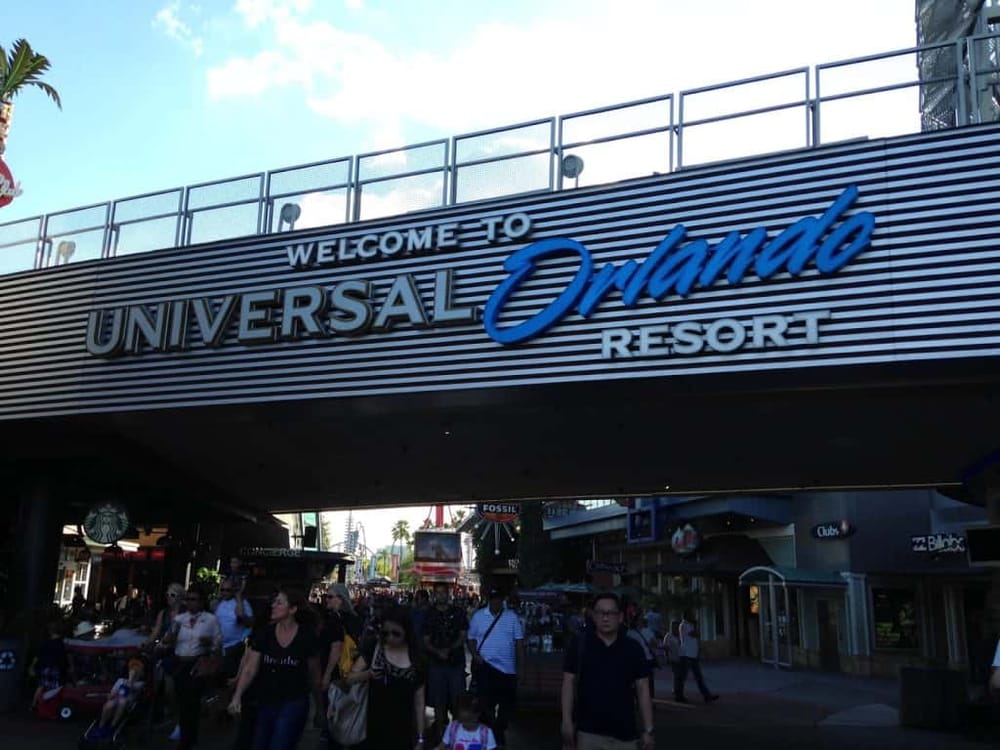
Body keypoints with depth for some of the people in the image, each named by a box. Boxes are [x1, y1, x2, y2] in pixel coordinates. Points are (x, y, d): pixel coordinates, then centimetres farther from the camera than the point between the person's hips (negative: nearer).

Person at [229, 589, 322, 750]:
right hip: (266, 704, 4)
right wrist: (237, 696, -19)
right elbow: (250, 668, -6)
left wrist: (319, 706, 6)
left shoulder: (307, 637, -10)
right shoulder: (264, 635, -3)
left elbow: (314, 674, -1)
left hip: (293, 704, -4)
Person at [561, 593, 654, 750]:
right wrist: (567, 722, -7)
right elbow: (569, 683, 0)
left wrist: (648, 730, 0)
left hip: (625, 733, 2)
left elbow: (642, 690, 4)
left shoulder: (633, 648, 2)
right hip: (587, 732, -1)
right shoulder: (579, 644, -2)